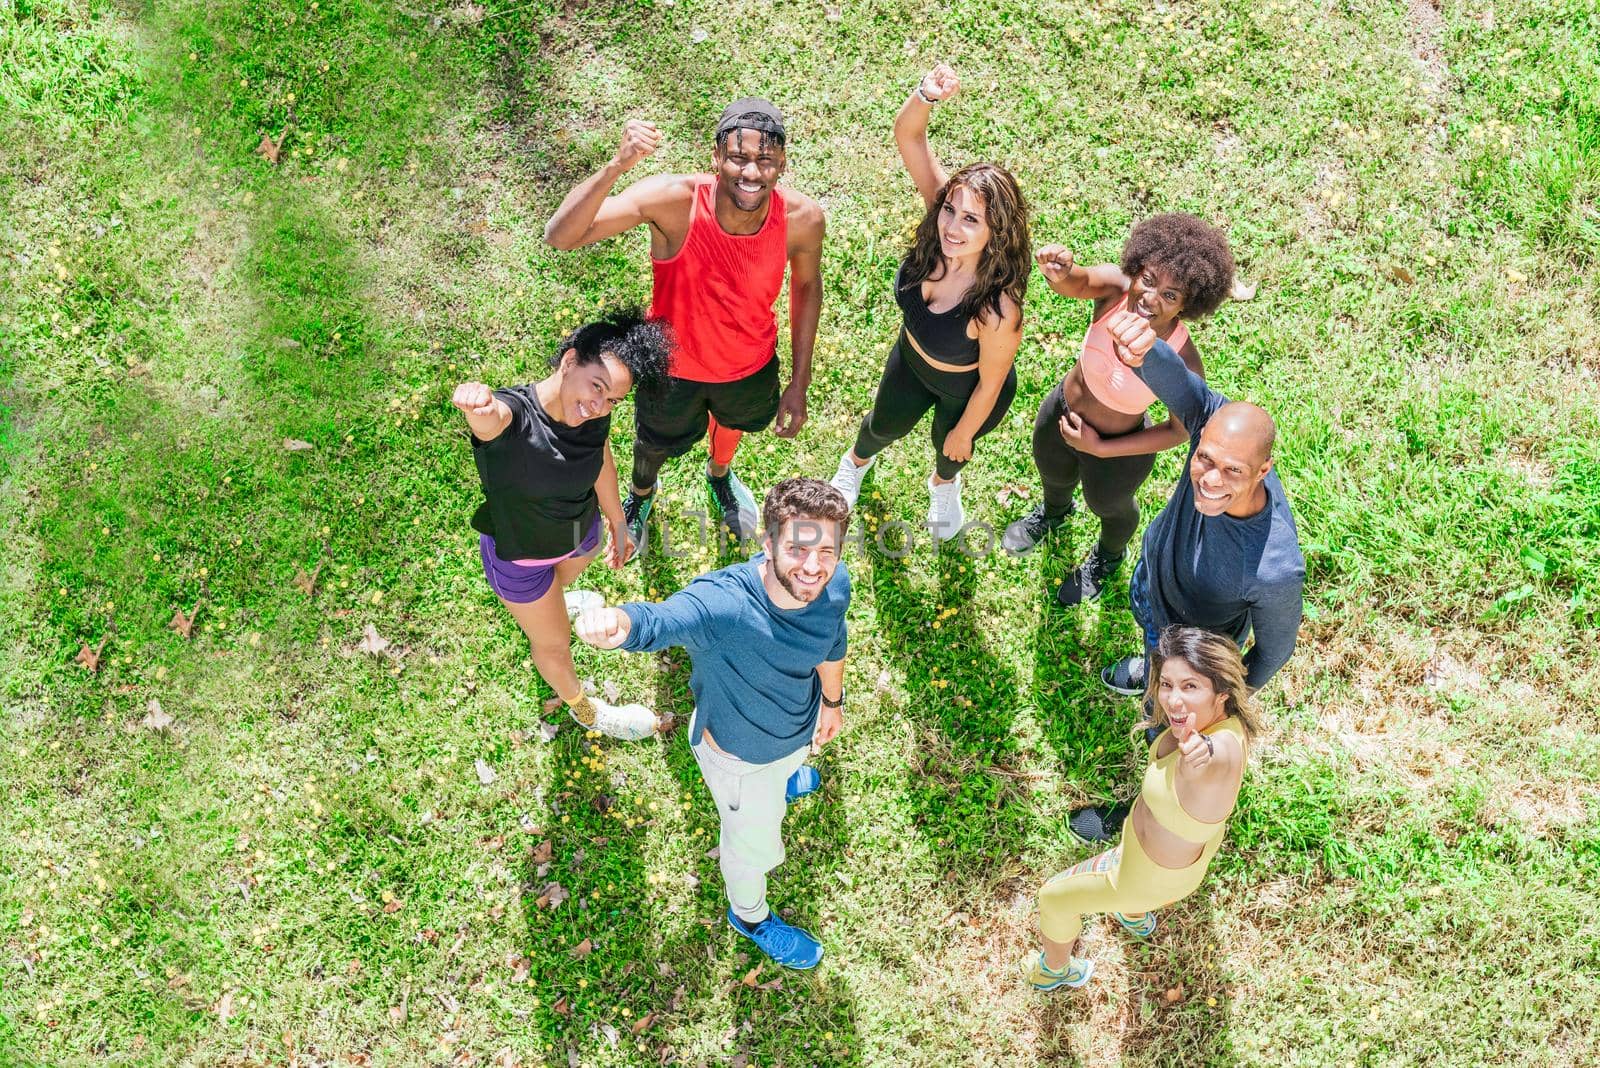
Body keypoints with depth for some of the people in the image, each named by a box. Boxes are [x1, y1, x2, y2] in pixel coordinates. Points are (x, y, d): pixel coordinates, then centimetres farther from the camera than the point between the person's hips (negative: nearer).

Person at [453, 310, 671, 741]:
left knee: (560, 584, 39)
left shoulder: (594, 417, -23)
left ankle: (532, 611, 76)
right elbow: (492, 415, -67)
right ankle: (582, 707, 54)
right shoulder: (513, 414, -41)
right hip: (519, 556, -5)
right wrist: (476, 401, -92)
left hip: (580, 535, 5)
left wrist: (617, 522, 14)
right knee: (554, 644, 21)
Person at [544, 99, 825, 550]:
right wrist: (618, 165, -61)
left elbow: (806, 285, -8)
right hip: (674, 363, -2)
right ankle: (641, 491, 67)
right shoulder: (673, 200, -39)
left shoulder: (802, 218, -31)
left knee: (734, 421, 36)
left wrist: (799, 382, -3)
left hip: (752, 363, 2)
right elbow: (560, 235, -46)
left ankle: (720, 475, 73)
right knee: (656, 444, 29)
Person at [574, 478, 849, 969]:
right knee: (756, 845, 25)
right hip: (738, 751, -5)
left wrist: (833, 700, 16)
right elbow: (657, 621, -67)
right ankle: (750, 916, 60)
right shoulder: (723, 602, -46)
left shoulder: (834, 585, -26)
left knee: (788, 764, 41)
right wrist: (616, 621, -91)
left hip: (799, 727, 5)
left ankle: (781, 779, 81)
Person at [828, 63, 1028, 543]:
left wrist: (963, 434, -9)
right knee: (885, 425, 34)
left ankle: (944, 485, 70)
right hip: (911, 362, 3)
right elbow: (907, 136, -39)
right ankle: (856, 462, 71)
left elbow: (990, 383, -27)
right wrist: (927, 95, -61)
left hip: (966, 393, -3)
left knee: (948, 446, 32)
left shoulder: (998, 310, -46)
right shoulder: (937, 226, -34)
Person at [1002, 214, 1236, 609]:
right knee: (1053, 474, 37)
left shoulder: (1183, 364, -38)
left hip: (1115, 451, -3)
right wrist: (1060, 271, -69)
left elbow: (1180, 430, -25)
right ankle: (1053, 512, 75)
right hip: (1060, 412, 3)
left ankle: (1108, 559, 69)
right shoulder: (1115, 286, -33)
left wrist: (1099, 448, -23)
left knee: (1109, 507, 32)